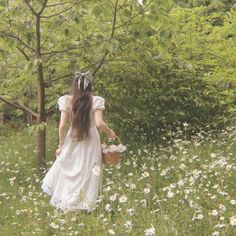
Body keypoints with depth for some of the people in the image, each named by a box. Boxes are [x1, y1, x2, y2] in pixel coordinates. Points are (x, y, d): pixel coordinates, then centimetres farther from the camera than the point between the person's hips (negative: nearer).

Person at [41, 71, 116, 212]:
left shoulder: (67, 101, -5)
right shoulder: (96, 101, -9)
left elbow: (62, 126, -6)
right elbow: (99, 123, -18)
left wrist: (61, 145, 5)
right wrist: (109, 131, 2)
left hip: (72, 141, 1)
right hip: (90, 142, -1)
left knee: (67, 172, 16)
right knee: (87, 174, 10)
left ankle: (65, 202, 23)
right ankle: (85, 204, 17)